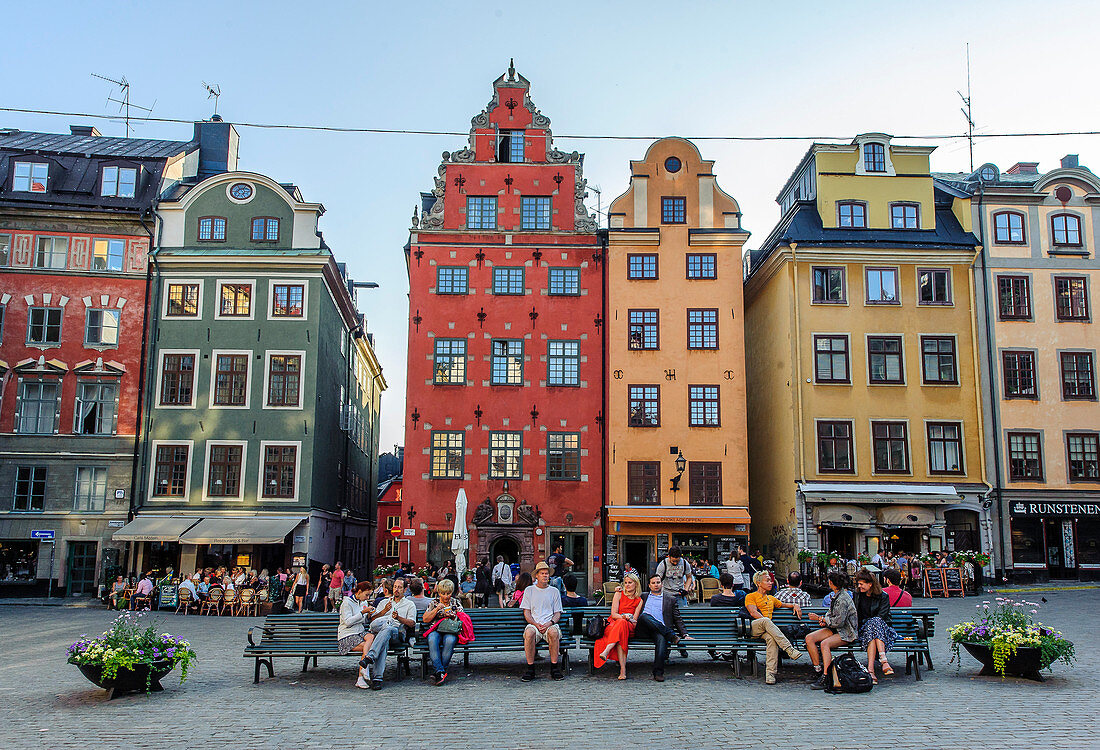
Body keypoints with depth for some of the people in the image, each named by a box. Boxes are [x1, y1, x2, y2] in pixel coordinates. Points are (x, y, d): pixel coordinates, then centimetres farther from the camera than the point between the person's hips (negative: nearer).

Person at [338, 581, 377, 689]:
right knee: (368, 647, -28)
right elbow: (348, 622, -16)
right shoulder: (347, 602, -6)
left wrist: (369, 615, 1)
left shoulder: (364, 603, 16)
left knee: (371, 636, -29)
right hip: (347, 635, -6)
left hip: (360, 632, 6)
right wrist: (363, 612, -19)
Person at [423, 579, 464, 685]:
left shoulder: (456, 604, 18)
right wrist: (436, 609, -3)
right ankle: (440, 671, -43)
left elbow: (462, 620, 14)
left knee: (449, 640, -38)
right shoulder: (434, 603, 18)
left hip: (451, 632, 0)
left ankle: (437, 670, -34)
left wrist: (452, 616, -4)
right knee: (432, 640, -37)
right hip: (435, 630, 1)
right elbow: (425, 620, 9)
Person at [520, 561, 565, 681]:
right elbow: (526, 613, 9)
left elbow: (557, 613, 13)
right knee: (529, 632, -36)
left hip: (549, 624, 0)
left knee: (553, 632, -36)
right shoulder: (529, 590, 15)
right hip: (533, 623, 0)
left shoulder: (554, 591, 17)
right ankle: (530, 669, -26)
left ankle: (554, 668, -25)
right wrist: (536, 624, -10)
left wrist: (549, 623, -9)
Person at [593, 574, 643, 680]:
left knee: (622, 623, -38)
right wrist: (624, 617, -19)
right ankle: (623, 669, -49)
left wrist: (629, 619, -18)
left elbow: (634, 620, 5)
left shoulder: (639, 600, 13)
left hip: (629, 628, 1)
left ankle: (606, 651, -53)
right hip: (613, 624, -1)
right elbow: (613, 614, 0)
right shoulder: (619, 594, 9)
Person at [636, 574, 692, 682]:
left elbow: (677, 619, 19)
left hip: (660, 630, -1)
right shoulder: (643, 596, 27)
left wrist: (685, 634, 6)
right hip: (643, 630, 1)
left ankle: (658, 672, -38)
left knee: (661, 638, -37)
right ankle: (671, 636, -26)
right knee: (644, 616, -34)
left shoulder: (671, 599, 22)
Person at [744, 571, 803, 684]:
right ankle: (789, 649, -46)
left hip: (766, 629, 4)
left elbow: (784, 605, 44)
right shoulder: (751, 597, 15)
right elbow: (753, 613, -1)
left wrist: (795, 606, 22)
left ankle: (770, 673, -43)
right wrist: (766, 621, -15)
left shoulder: (771, 599, 33)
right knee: (766, 621, -39)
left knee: (771, 638, -35)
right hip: (753, 628, -4)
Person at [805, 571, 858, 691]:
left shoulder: (843, 599, -19)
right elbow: (831, 613, 19)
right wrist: (824, 620, -3)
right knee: (809, 638, -13)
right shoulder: (835, 596, 9)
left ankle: (825, 679, -34)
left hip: (847, 633, -9)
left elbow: (839, 622, -22)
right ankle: (818, 670, -13)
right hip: (835, 629, 9)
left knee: (825, 644, -34)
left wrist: (820, 618, -14)